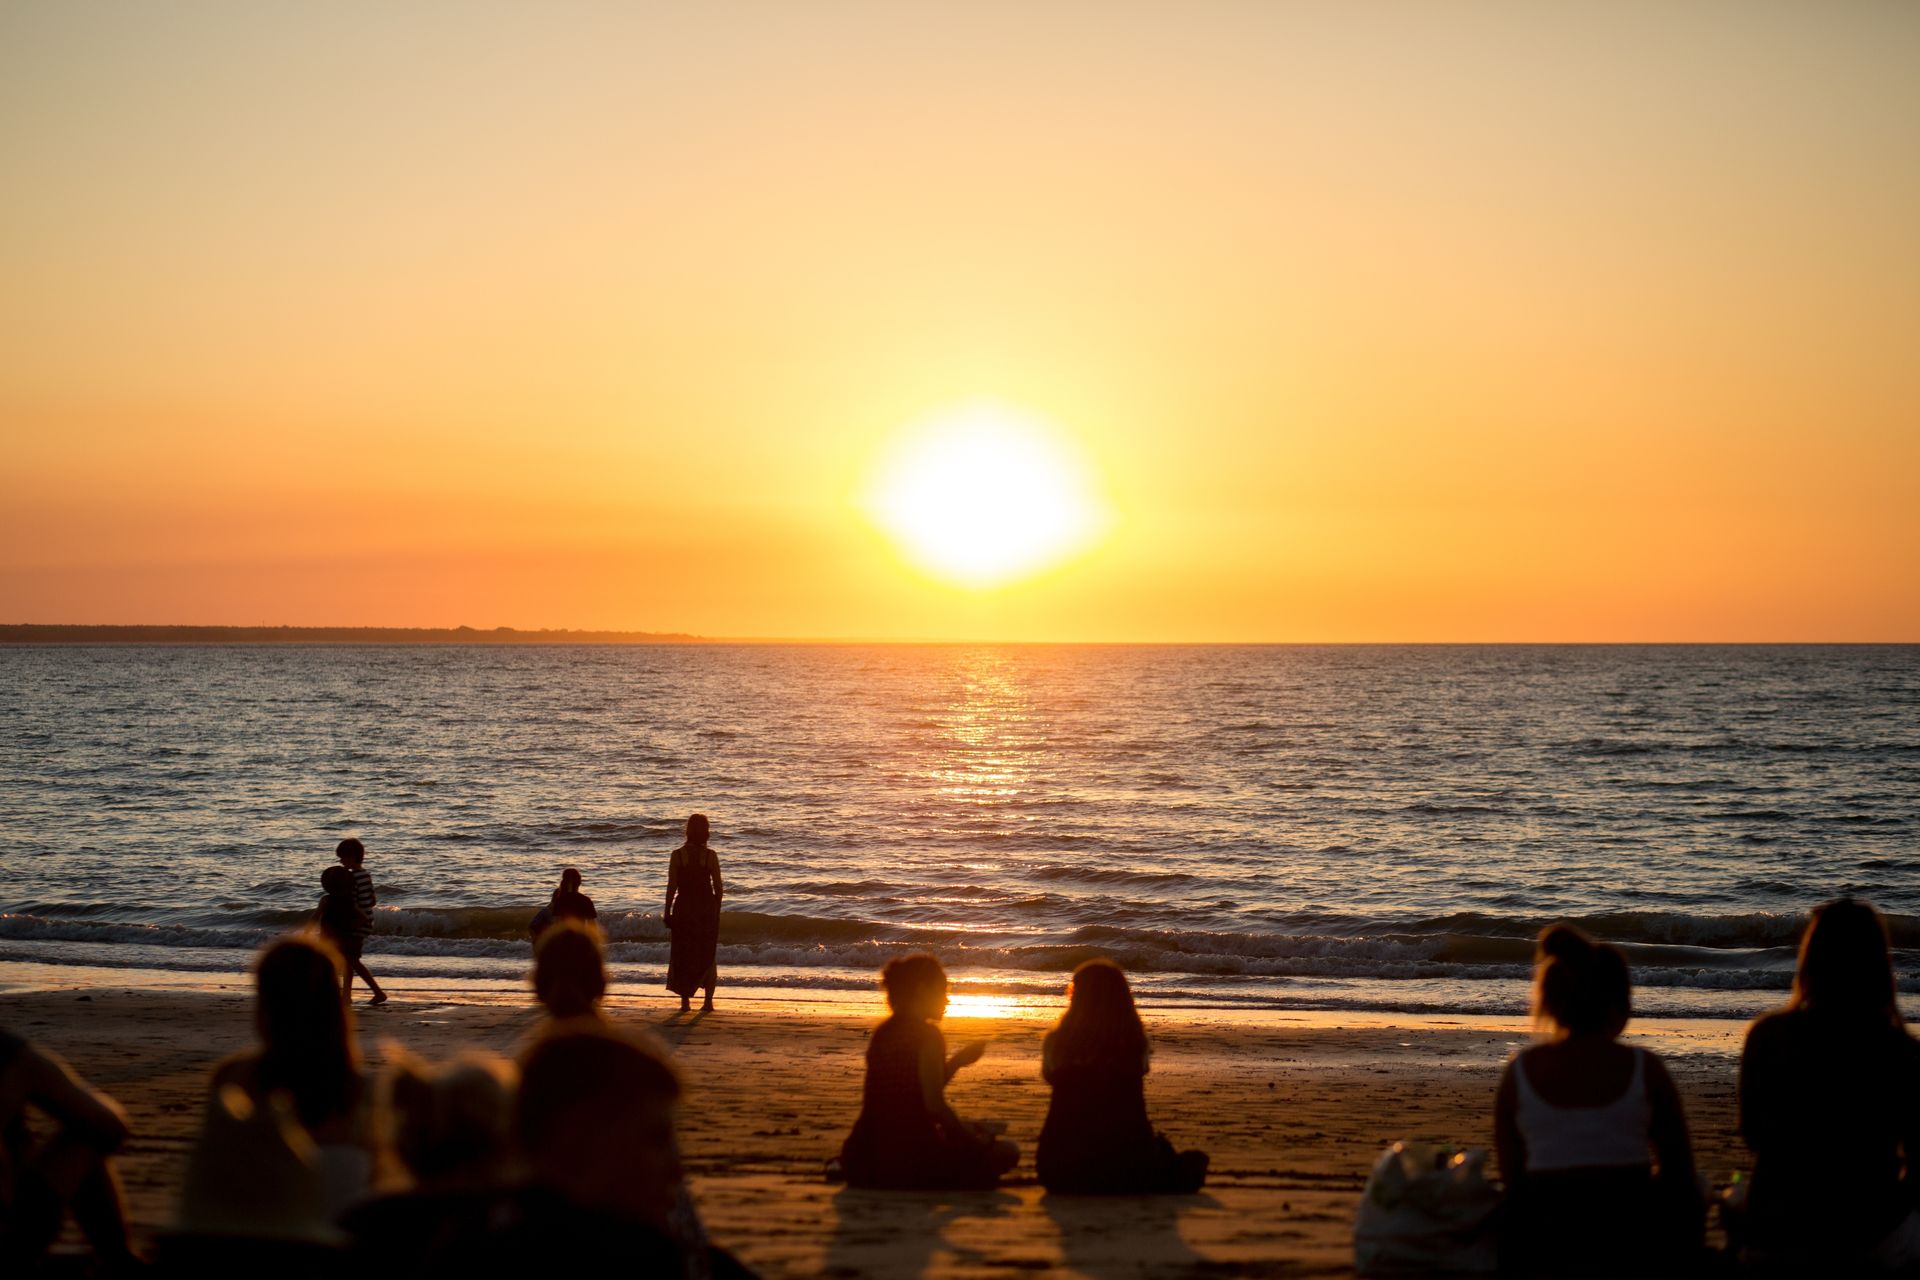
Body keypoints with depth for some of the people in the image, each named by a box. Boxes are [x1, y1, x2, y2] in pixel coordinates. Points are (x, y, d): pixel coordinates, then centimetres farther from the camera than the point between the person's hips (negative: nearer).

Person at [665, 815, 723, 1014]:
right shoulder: (711, 856, -5)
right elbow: (718, 887, -3)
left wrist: (667, 912, 1)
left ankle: (685, 1000, 4)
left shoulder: (677, 855, -6)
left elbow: (671, 887, -6)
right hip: (707, 908, 1)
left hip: (684, 908, -1)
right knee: (707, 955, 12)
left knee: (683, 955, 8)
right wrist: (717, 911, 9)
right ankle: (708, 1000, 8)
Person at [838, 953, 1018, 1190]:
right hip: (908, 1160, -8)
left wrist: (957, 1061, 28)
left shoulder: (883, 1032, 14)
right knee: (1006, 1151, 7)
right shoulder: (927, 1035, -11)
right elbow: (934, 1105, -16)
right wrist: (970, 1138, -2)